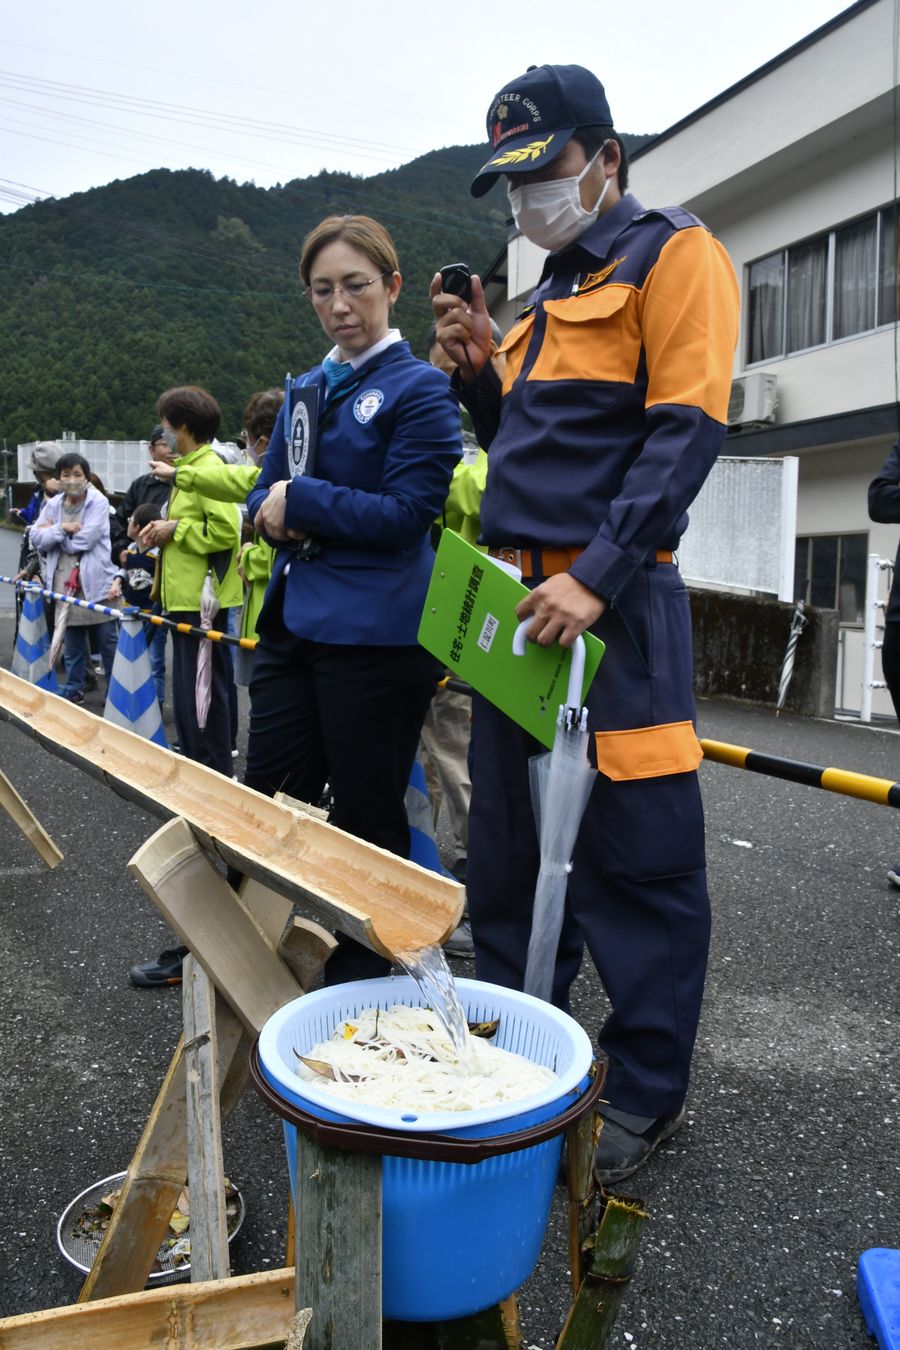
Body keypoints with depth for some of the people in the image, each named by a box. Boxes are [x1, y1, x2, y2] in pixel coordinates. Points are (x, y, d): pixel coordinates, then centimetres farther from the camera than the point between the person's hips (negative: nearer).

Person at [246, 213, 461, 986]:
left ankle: (362, 975, 23)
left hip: (375, 638, -7)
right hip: (292, 626, 7)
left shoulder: (421, 390, -5)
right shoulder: (307, 390, 16)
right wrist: (272, 513, -5)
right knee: (268, 805, 10)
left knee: (367, 819, 5)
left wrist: (301, 500, -9)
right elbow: (264, 495, 18)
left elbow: (405, 515, -14)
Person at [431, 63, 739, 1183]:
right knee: (506, 854, 13)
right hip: (516, 603, 9)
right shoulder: (549, 299, 24)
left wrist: (598, 577, -22)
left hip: (610, 609, -8)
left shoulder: (671, 255, 0)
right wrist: (478, 375, 8)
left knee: (634, 860, -1)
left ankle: (647, 1094, 15)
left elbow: (685, 428, -13)